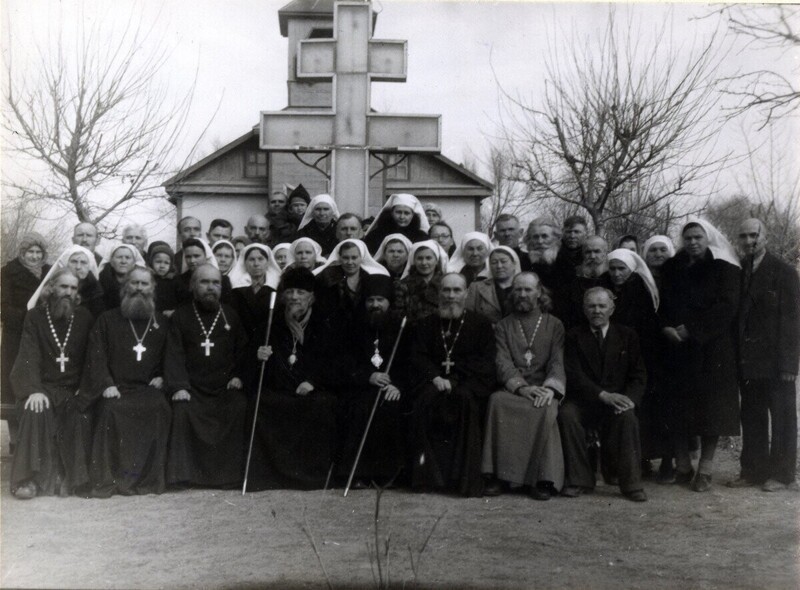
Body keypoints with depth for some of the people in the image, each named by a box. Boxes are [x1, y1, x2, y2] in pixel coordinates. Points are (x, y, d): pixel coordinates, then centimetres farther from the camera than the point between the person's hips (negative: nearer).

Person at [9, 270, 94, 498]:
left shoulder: (84, 318, 8)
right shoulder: (35, 317, 4)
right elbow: (30, 356, -7)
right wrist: (34, 390, -22)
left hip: (74, 388, 1)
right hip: (43, 386, -1)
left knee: (81, 417, -28)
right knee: (36, 411, -31)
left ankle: (72, 478, -16)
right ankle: (28, 478, -26)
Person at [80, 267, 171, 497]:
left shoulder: (161, 323, 19)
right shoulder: (108, 320, 13)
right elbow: (96, 355, 4)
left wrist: (161, 377, 0)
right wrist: (106, 384, -11)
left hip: (148, 388, 1)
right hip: (115, 390, -1)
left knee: (160, 409, -32)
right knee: (110, 410, -34)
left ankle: (149, 477, -25)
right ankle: (106, 479, -27)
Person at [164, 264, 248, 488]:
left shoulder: (230, 316, 15)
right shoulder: (180, 316, 9)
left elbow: (243, 350, 16)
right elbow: (174, 354, 0)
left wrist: (238, 376, -1)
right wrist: (178, 386, -14)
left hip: (225, 387, 1)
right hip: (192, 389, -1)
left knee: (239, 408, -26)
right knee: (182, 411, -29)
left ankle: (228, 472, -16)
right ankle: (183, 473, -16)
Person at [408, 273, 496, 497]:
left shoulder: (480, 324, 13)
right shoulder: (426, 324, 19)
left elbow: (486, 362, 3)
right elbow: (418, 358, 7)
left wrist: (455, 370, -11)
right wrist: (435, 377, -12)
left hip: (469, 381, -1)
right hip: (434, 380, 1)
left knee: (465, 398, -36)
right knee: (428, 398, -33)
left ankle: (464, 477, -32)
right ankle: (429, 475, -29)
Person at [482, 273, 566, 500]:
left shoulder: (554, 325, 16)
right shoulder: (503, 326, 16)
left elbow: (557, 362, 3)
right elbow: (502, 362, 2)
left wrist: (549, 388, -18)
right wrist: (521, 387, -17)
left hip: (543, 389, 0)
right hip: (512, 389, 1)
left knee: (547, 409, -35)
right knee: (497, 401, -33)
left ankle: (543, 479, -29)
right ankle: (499, 476, -30)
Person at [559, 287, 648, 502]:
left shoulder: (627, 335, 11)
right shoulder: (574, 336, 6)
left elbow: (639, 374, 5)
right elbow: (574, 374, -7)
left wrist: (630, 398, -17)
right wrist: (603, 395, -21)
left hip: (617, 400, 0)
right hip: (583, 401, 0)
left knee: (627, 416, -33)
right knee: (566, 415, -31)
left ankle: (631, 483, -25)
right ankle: (578, 480, -20)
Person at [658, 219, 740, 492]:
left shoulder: (724, 268, 0)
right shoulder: (672, 268, 12)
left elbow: (726, 307, -9)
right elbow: (662, 305, 12)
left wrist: (692, 329, -14)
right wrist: (667, 328, -8)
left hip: (713, 349, -3)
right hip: (678, 347, 3)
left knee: (710, 406, -2)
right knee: (677, 408, 0)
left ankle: (705, 470, 4)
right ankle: (683, 467, 9)